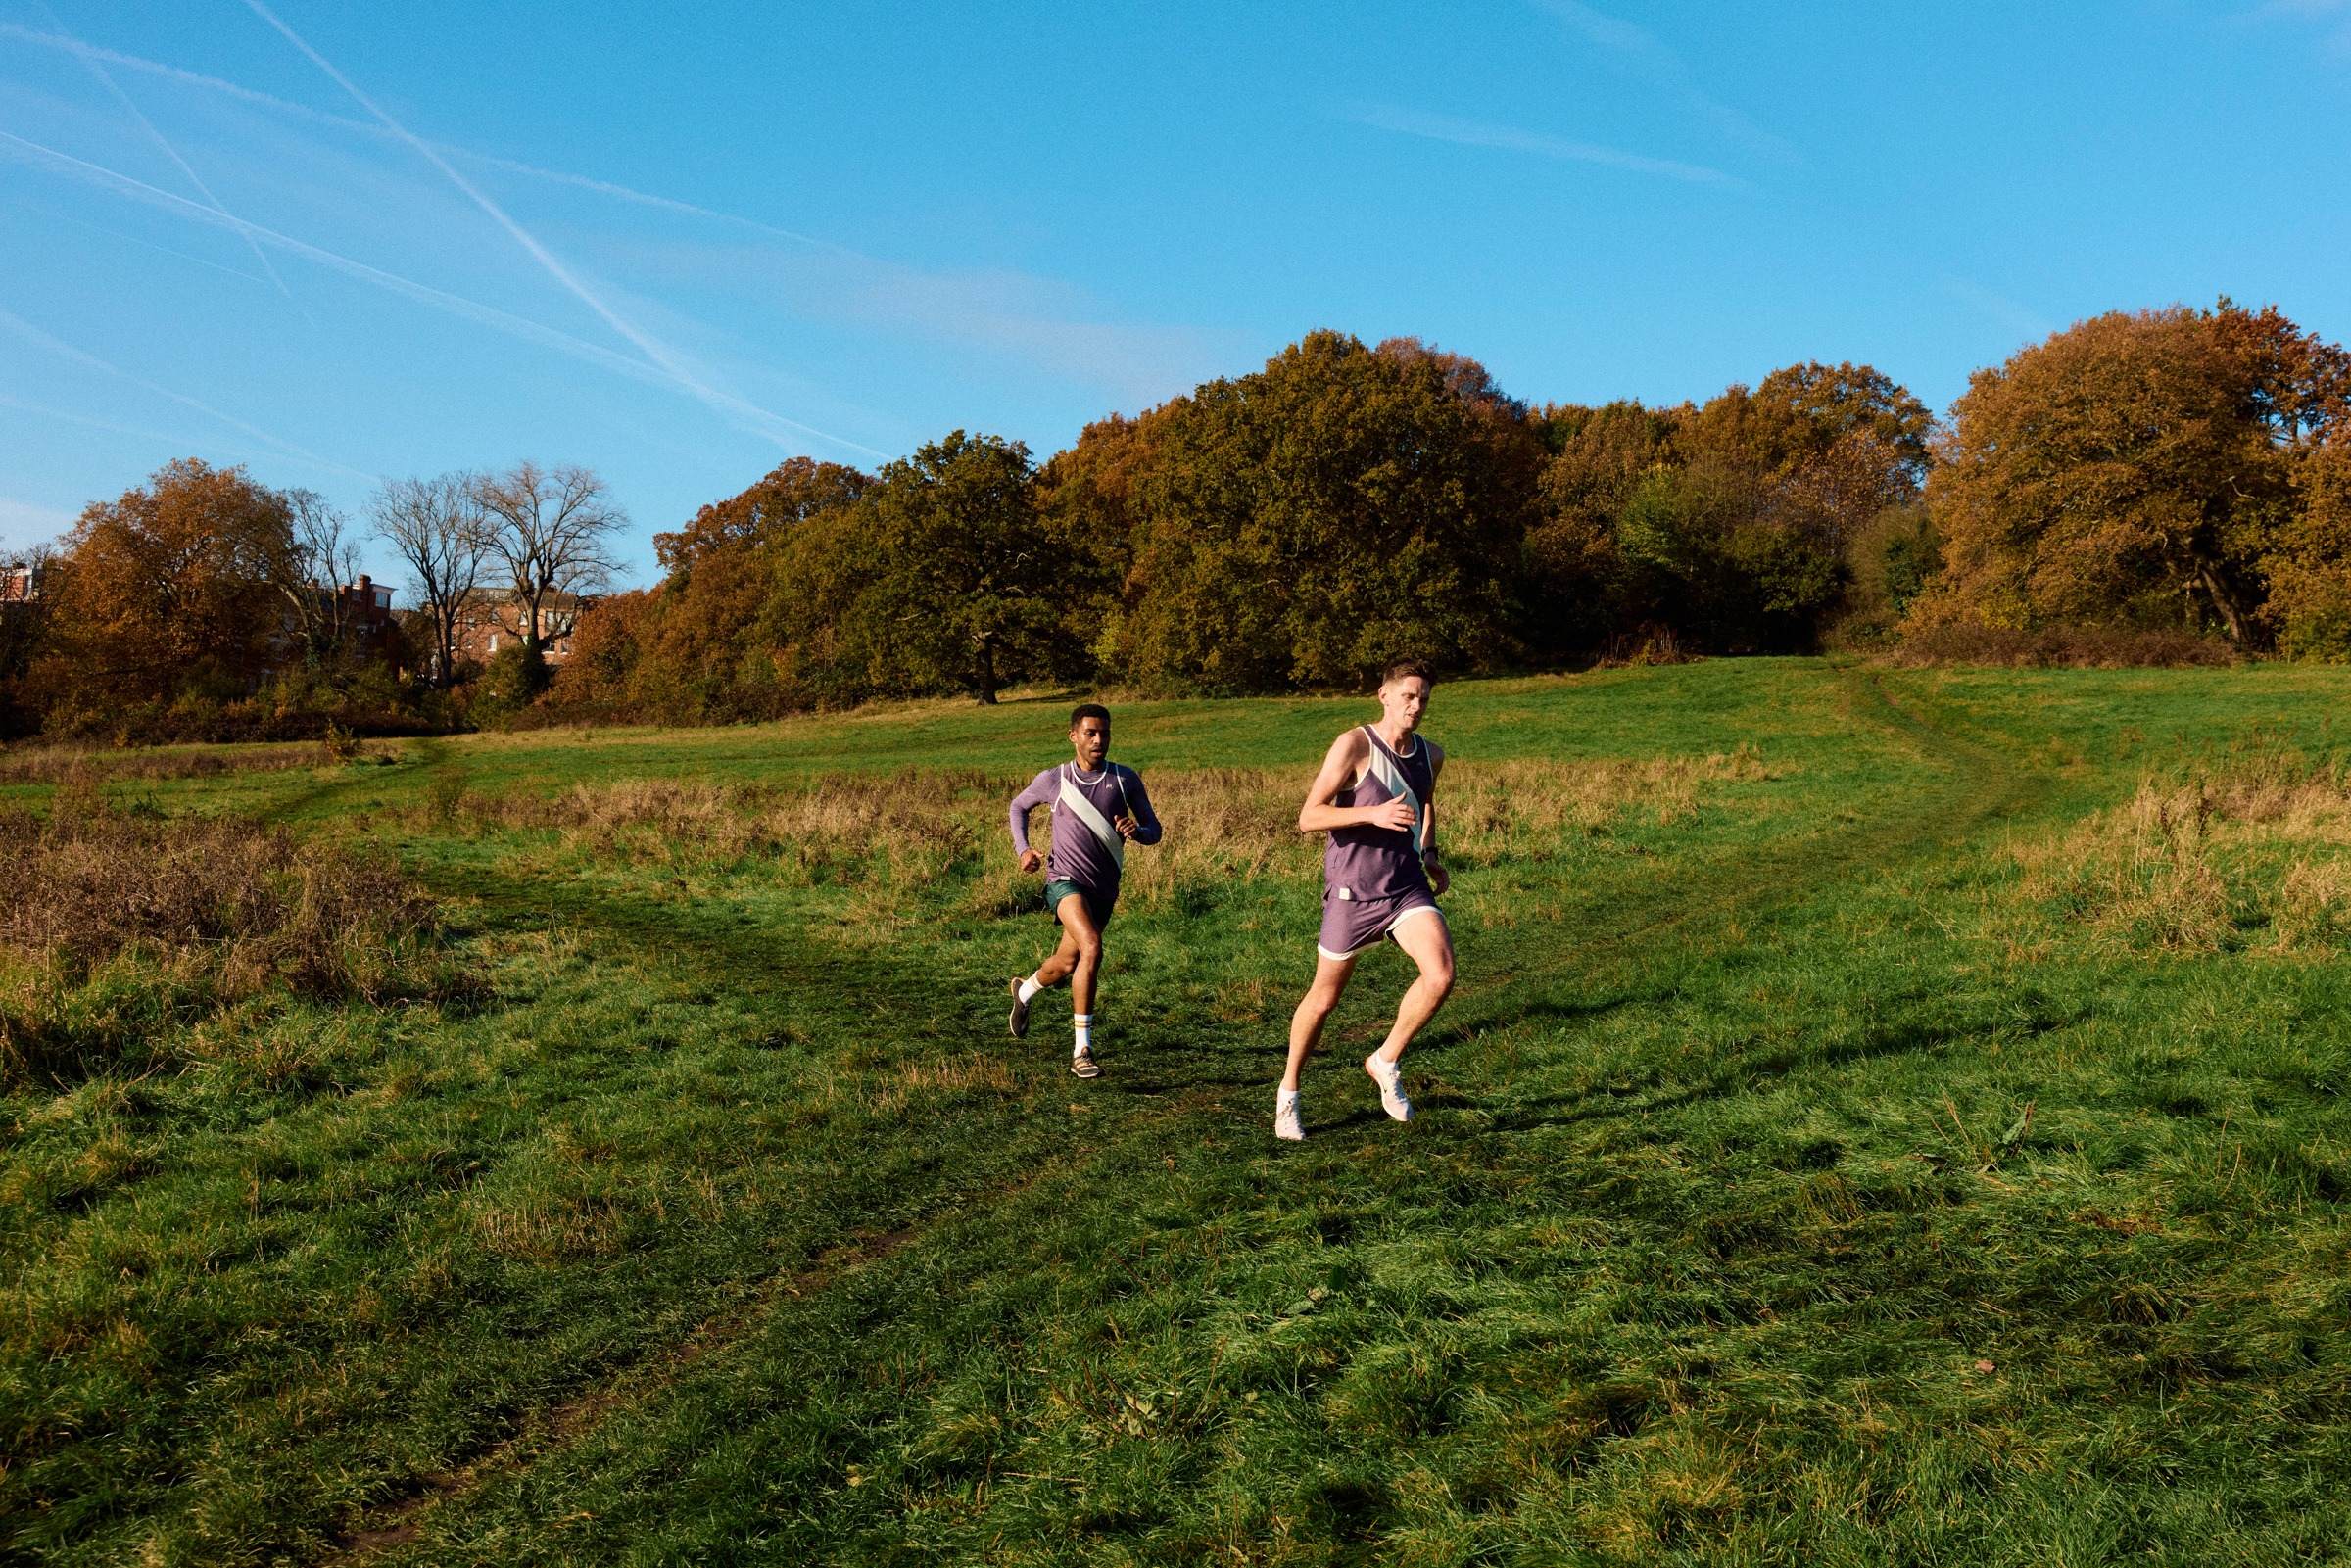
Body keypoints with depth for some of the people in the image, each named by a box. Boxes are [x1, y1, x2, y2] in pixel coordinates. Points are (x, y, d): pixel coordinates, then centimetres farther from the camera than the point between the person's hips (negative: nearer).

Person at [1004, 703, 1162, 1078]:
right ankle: (1082, 1051, -24)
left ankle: (1024, 992, 55)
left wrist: (1138, 831, -20)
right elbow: (1019, 806, 18)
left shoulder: (1126, 779, 1)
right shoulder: (1053, 780, -1)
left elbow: (1154, 830, 4)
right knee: (1091, 948, -29)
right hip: (1064, 880, -4)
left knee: (1064, 966, 19)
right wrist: (1022, 849, 3)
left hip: (1104, 891, 4)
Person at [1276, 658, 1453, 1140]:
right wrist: (1374, 813, -29)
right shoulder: (1354, 746, -13)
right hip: (1352, 890, -4)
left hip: (1407, 886, 4)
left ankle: (1386, 1062, 4)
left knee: (1441, 974, -20)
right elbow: (1308, 818, -17)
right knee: (1325, 997, 8)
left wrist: (1431, 856, 13)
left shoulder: (1430, 754, 6)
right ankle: (1289, 1093, 31)